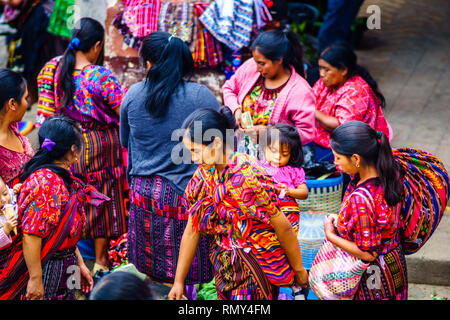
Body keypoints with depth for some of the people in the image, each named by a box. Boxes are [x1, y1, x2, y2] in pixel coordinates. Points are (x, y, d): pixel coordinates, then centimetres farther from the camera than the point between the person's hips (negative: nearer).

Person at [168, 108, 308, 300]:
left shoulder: (248, 178, -27)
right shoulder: (203, 175, -4)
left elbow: (283, 228, -18)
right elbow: (191, 231, 2)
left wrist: (298, 270, -8)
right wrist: (179, 281, 3)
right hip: (225, 267, 7)